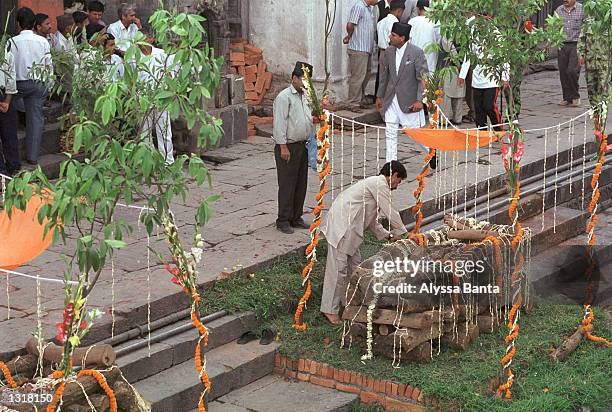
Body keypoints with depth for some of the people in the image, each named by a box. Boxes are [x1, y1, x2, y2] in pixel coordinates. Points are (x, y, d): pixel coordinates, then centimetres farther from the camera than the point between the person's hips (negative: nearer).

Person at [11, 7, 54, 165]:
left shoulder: (13, 42, -9)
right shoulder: (43, 41, -3)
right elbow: (49, 65, 3)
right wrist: (48, 86, 16)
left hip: (19, 83, -2)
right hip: (39, 83, 2)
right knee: (36, 118, 4)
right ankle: (33, 155, 5)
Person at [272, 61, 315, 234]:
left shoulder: (305, 96, 15)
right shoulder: (284, 97, -11)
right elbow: (280, 123, -15)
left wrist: (314, 120, 3)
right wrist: (283, 147, -19)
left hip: (303, 145, 8)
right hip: (288, 147, -8)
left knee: (301, 184, 11)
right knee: (287, 184, -4)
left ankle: (296, 218, 22)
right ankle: (283, 221, 2)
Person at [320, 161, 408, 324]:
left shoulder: (375, 183, 23)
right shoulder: (380, 183, -9)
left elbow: (371, 220, 27)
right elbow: (390, 213, -8)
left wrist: (388, 235, 21)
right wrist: (404, 234, 4)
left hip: (348, 228, 11)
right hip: (341, 226, -11)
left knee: (354, 265, 16)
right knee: (338, 268, -8)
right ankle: (330, 309, -4)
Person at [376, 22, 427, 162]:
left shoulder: (416, 53, -13)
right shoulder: (389, 51, 5)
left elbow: (422, 78, -12)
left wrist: (419, 100, -18)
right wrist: (380, 96, 17)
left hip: (409, 100, -5)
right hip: (391, 98, 5)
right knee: (390, 134, 5)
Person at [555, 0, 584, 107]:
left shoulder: (582, 9, -1)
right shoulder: (558, 10, 10)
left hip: (576, 45, -4)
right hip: (562, 45, 4)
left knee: (572, 71, -14)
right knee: (563, 72, 3)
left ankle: (575, 96, 4)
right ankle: (567, 98, 15)